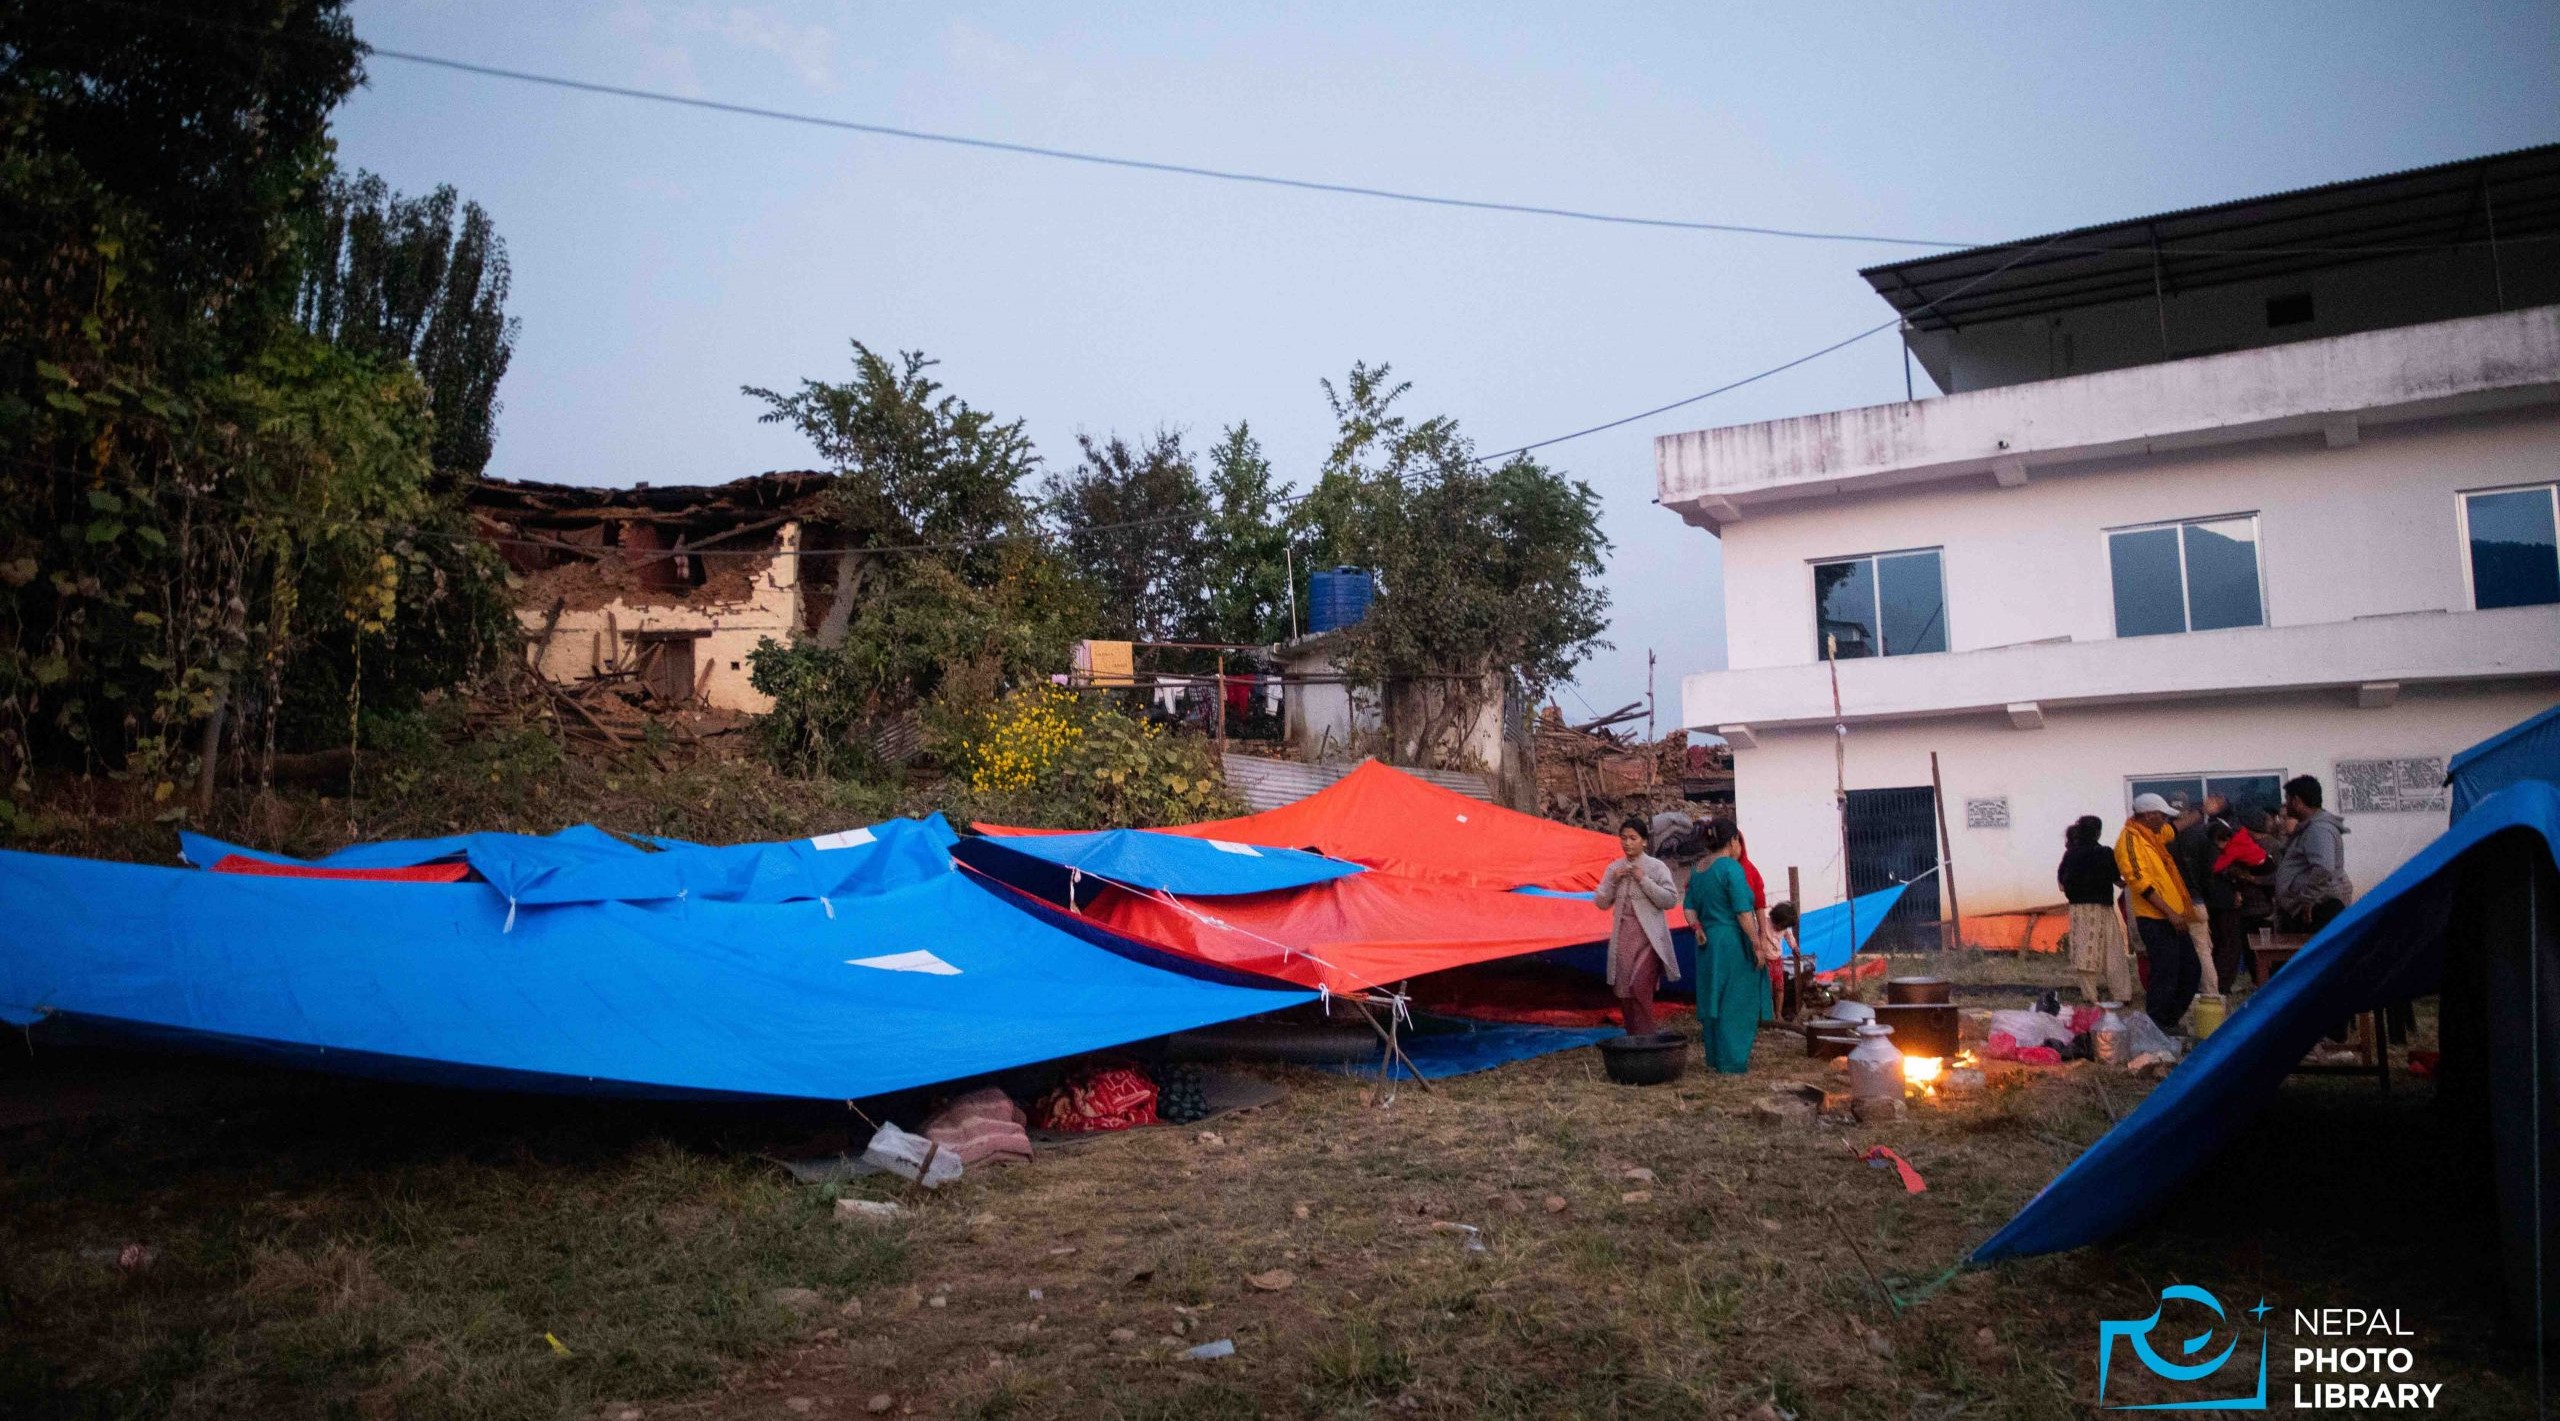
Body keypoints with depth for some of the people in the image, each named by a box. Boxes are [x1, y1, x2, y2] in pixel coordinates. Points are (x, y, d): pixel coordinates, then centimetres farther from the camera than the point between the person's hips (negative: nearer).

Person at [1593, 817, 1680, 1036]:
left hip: (1648, 937, -4)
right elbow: (1601, 902, 10)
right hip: (1623, 936, 5)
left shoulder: (1657, 867, -2)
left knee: (1639, 986, -16)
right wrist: (1612, 880, -5)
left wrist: (1643, 880, -14)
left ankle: (1646, 1036, -6)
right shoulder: (1614, 868, 10)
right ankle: (1634, 1036, 15)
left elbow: (1670, 900, -9)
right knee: (1623, 990, 4)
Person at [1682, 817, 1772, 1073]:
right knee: (1736, 1003, -1)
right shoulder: (1731, 867, -14)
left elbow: (1689, 907, 10)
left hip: (1708, 944, 8)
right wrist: (1758, 945, -14)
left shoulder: (1698, 871, 10)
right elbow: (1743, 911, -17)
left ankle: (1714, 1059, 19)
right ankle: (1732, 1062, 1)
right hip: (1733, 943, -8)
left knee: (1713, 1001, 13)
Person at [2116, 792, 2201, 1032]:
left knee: (2191, 973, 13)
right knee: (2166, 976, -9)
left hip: (2172, 918, 10)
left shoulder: (2153, 836, 14)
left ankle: (2169, 1022, 22)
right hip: (2154, 920, -10)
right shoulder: (2130, 840, -14)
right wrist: (2169, 912, -21)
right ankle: (2155, 1027, -1)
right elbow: (2141, 882, -20)